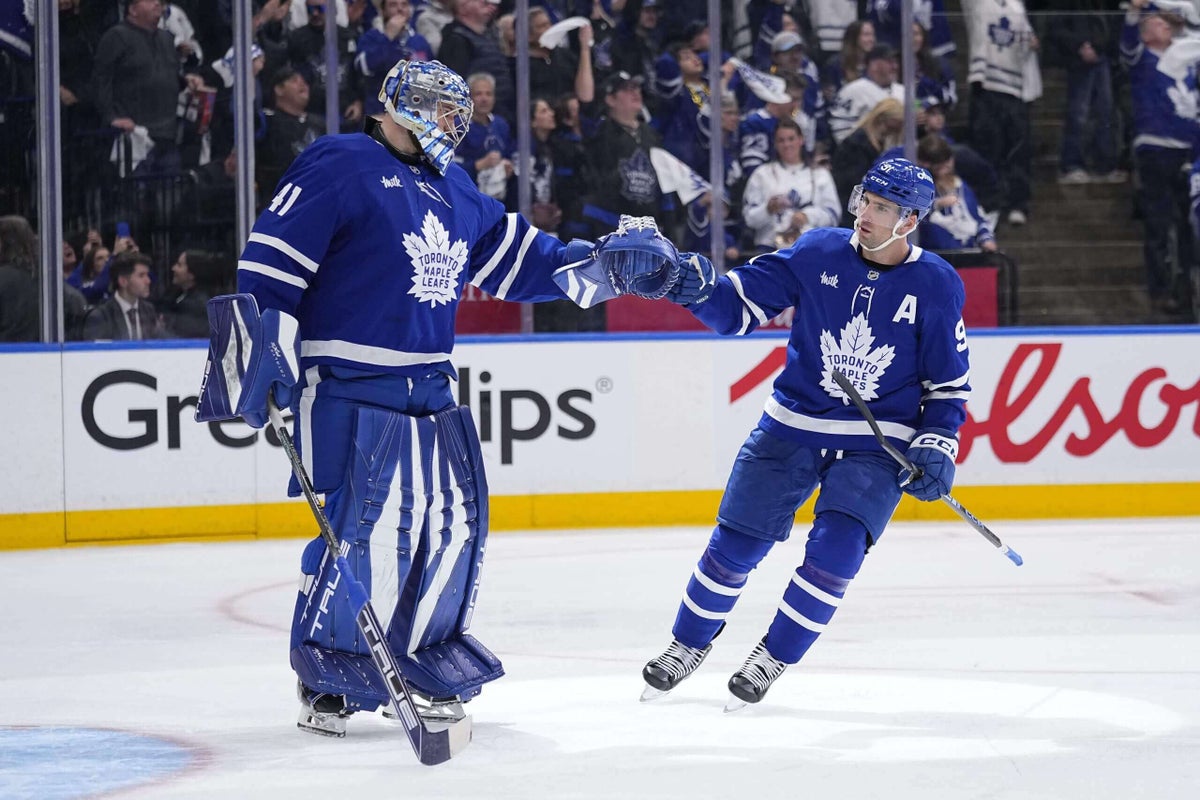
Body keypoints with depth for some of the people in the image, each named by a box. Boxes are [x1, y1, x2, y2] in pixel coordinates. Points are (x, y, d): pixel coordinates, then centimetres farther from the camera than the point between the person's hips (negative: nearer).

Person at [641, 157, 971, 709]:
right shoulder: (819, 254, -6)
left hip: (878, 444, -1)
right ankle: (689, 643, 25)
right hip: (793, 426, 2)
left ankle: (772, 659, 2)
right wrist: (695, 287, -23)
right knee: (735, 542, 1)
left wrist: (937, 445, -10)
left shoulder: (936, 286, -7)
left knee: (835, 550, -18)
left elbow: (949, 383, 2)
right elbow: (739, 307, -4)